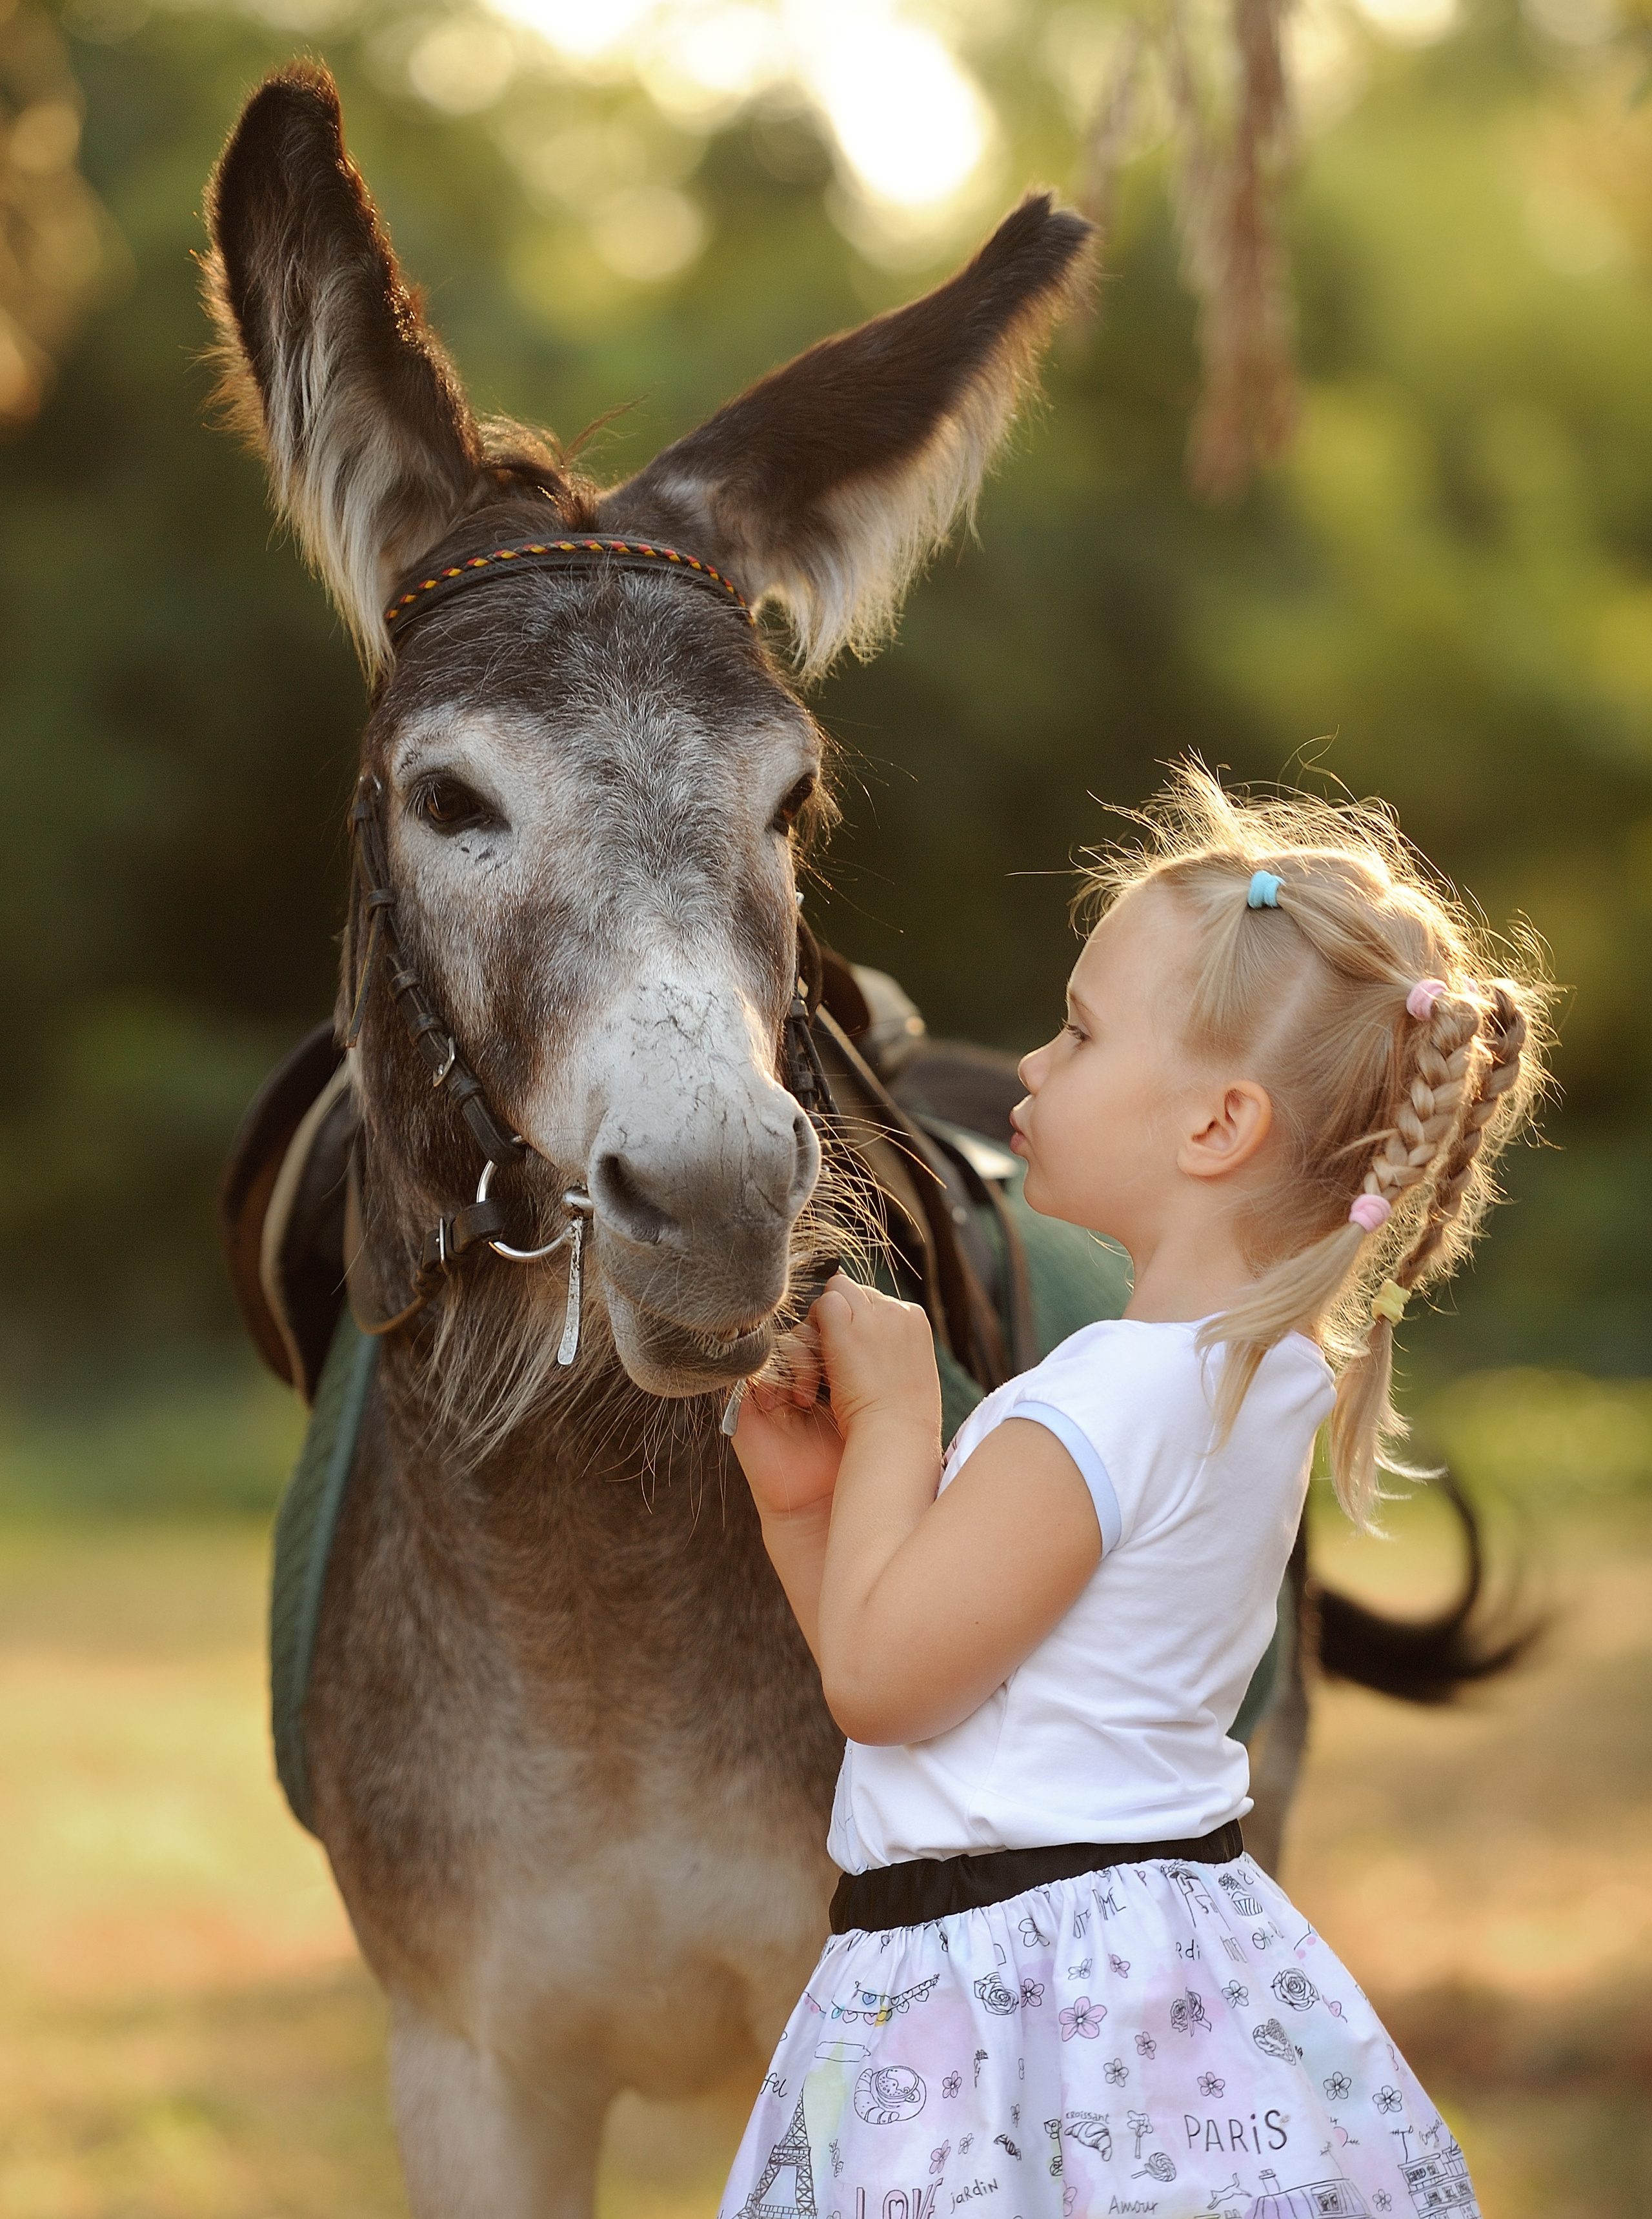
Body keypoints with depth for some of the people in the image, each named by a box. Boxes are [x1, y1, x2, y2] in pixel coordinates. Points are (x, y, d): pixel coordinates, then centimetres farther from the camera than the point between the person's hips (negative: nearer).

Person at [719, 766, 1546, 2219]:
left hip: (1019, 1978, -10)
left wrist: (894, 1411, -8)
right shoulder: (1269, 1377, 10)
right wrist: (811, 1500, 2)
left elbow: (878, 1682, -17)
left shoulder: (1116, 1393, -20)